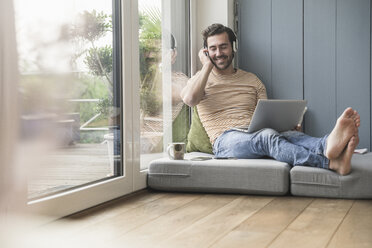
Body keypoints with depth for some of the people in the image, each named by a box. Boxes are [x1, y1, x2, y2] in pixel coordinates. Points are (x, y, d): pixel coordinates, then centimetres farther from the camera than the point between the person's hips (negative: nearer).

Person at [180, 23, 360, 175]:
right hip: (226, 139, -4)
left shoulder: (251, 80, 24)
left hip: (256, 135, 4)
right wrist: (207, 65, 3)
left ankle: (329, 144, -66)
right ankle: (332, 163, -60)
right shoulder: (201, 79, 15)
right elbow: (189, 98, -10)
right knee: (268, 136, -37)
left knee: (290, 134, -32)